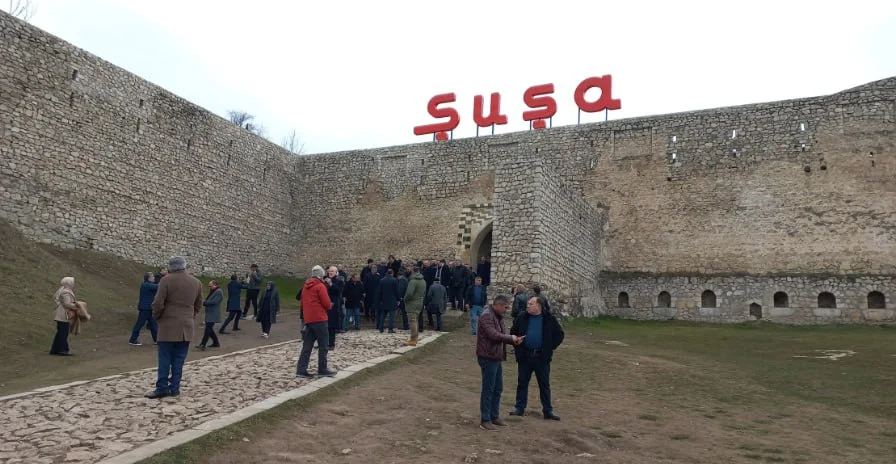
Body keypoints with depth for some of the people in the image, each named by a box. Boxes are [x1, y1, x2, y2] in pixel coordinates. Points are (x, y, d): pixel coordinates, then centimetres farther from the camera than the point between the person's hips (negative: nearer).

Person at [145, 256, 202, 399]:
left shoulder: (167, 280, -8)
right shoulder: (196, 282, 8)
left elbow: (158, 303, -10)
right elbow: (198, 305, 14)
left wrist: (157, 317, 7)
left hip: (168, 326, -4)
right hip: (186, 327, 4)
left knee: (165, 359, 1)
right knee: (179, 359, 7)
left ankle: (162, 388, 2)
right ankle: (175, 388, 8)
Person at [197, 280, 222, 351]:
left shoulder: (219, 292, -13)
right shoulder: (213, 292, 19)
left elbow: (214, 301, -22)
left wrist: (203, 303, -18)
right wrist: (204, 302, 2)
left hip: (213, 315, -10)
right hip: (209, 314, 10)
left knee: (208, 329, -11)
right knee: (209, 329, 13)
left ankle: (202, 345, -12)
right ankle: (216, 343, 22)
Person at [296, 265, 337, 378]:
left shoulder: (306, 286, 15)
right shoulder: (320, 286, -9)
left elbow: (303, 302, 19)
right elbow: (327, 303, -13)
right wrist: (330, 305, 8)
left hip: (308, 319, 7)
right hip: (319, 319, -7)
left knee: (307, 345, 7)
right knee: (323, 345, 1)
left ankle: (301, 369, 3)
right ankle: (322, 370, 3)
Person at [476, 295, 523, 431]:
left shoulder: (498, 317, 15)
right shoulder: (486, 316, -17)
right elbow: (493, 335, -26)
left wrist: (513, 340, 3)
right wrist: (511, 338, -15)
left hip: (496, 358, 10)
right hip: (488, 358, -10)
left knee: (497, 389, 16)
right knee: (488, 390, -2)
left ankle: (494, 417, 27)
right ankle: (485, 420, 7)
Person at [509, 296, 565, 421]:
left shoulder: (549, 319, -3)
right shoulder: (521, 318, 2)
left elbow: (559, 335, 5)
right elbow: (513, 332, 13)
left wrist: (550, 347, -2)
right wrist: (517, 346, 4)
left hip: (542, 357, -1)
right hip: (524, 356, 2)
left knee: (544, 385, 7)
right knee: (522, 383, 9)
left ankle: (548, 411, 15)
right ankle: (520, 408, 20)